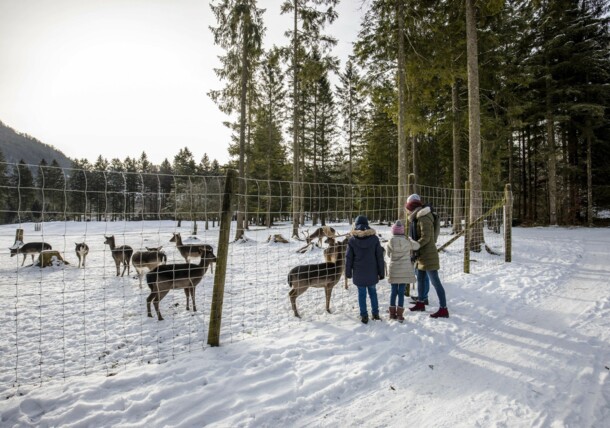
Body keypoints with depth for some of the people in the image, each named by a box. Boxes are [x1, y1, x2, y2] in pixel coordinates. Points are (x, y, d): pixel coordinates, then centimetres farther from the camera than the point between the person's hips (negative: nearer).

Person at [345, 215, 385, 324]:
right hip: (372, 273, 1)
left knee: (361, 294, 9)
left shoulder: (352, 240, -9)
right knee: (373, 292, 18)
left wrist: (348, 273, 8)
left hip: (359, 273, -1)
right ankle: (375, 313, 24)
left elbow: (348, 258, -3)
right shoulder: (374, 239, -7)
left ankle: (364, 316, 14)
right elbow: (379, 257, -2)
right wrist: (381, 272, 7)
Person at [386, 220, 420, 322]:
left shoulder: (390, 243, -8)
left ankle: (392, 313, 18)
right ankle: (400, 314, 6)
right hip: (405, 271, -1)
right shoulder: (407, 242, -8)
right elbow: (417, 246, 10)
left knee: (394, 292, 11)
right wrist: (411, 239, 26)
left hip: (393, 271, 1)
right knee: (401, 292, 3)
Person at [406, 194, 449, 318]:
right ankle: (420, 303, 33)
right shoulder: (419, 218, 12)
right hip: (422, 256, 10)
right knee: (420, 279, 19)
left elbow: (425, 238, -23)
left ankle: (443, 309, -3)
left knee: (435, 282, -7)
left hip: (428, 256, -10)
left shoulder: (424, 219, -18)